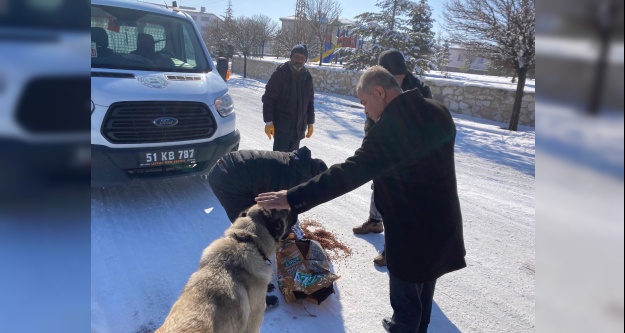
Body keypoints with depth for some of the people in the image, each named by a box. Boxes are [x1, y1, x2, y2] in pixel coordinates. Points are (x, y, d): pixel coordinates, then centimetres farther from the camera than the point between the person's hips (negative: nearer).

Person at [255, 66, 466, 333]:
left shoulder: (389, 128, -27)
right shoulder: (438, 111, 0)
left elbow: (348, 174, -32)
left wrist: (293, 198, -31)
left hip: (412, 232, -9)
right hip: (443, 222, 9)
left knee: (405, 299, 12)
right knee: (423, 289, 29)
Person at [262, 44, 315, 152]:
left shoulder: (307, 77, 7)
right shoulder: (280, 73, -9)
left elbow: (310, 101, 16)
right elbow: (268, 98, -10)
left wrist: (310, 122, 13)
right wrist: (268, 122, -15)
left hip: (298, 127, 5)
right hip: (281, 126, -5)